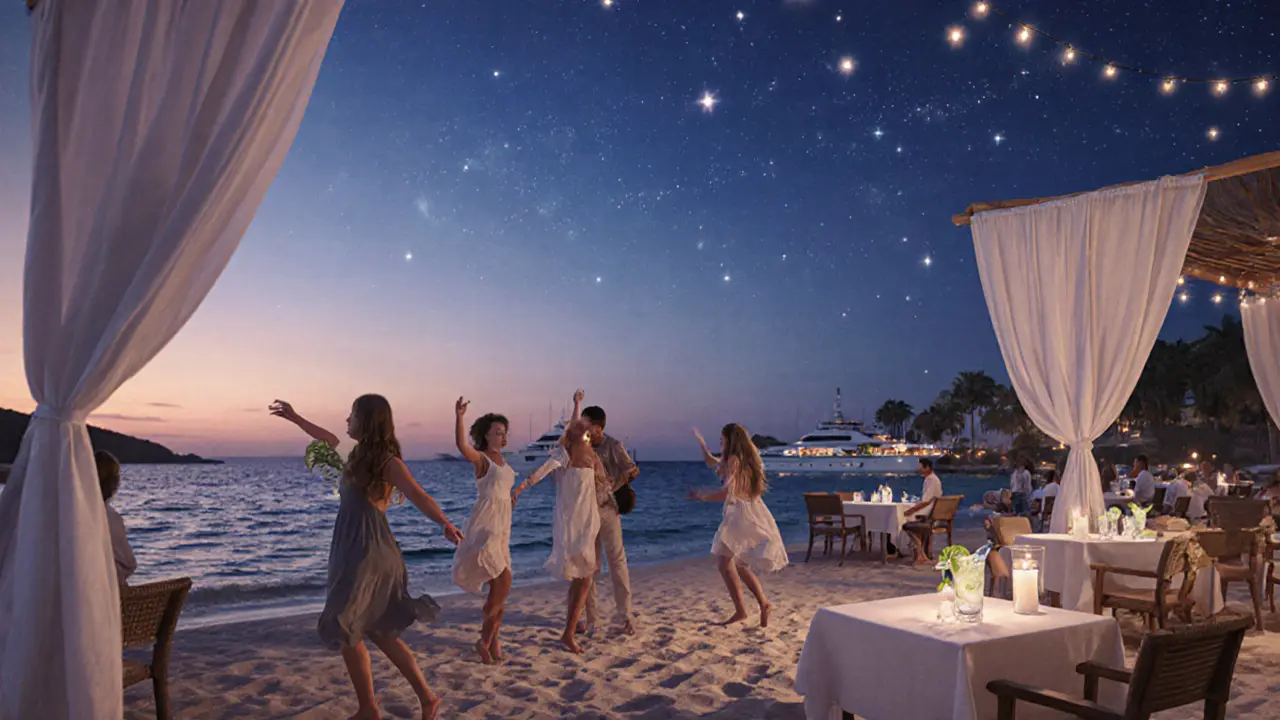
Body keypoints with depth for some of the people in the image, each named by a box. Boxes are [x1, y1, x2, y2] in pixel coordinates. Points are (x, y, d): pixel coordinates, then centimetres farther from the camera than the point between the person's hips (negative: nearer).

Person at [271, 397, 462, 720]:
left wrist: (445, 523, -37)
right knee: (379, 632, 13)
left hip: (368, 553, -8)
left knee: (346, 632, 2)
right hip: (354, 551, 8)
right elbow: (329, 439, 29)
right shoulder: (360, 454, 11)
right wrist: (294, 417, 36)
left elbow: (416, 494, -27)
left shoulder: (387, 461, -13)